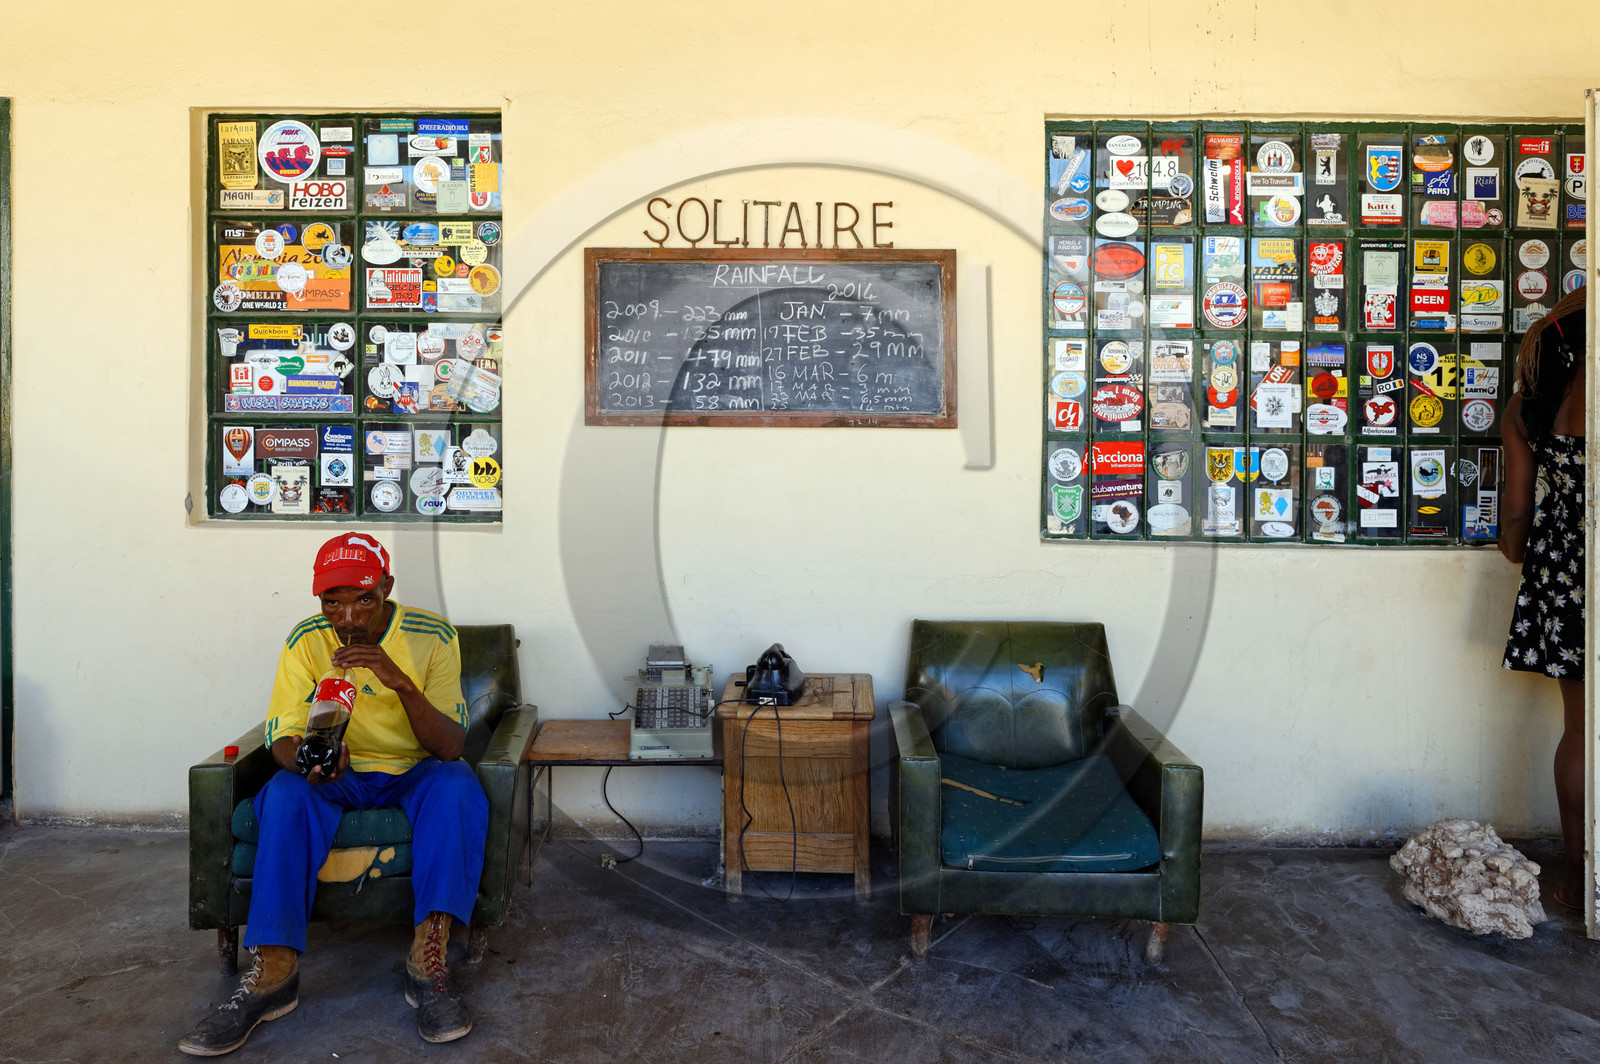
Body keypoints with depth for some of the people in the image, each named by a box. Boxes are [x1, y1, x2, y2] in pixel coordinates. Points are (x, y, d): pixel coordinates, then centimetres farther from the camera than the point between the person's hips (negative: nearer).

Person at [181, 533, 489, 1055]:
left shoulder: (431, 636, -14)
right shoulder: (307, 640, -8)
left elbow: (450, 747, -19)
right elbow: (282, 738, -9)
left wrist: (400, 682, -36)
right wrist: (305, 761, -35)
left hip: (415, 771, -1)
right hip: (338, 775, 2)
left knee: (458, 784, -33)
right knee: (285, 792, -29)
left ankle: (427, 962, -33)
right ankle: (273, 971, -28)